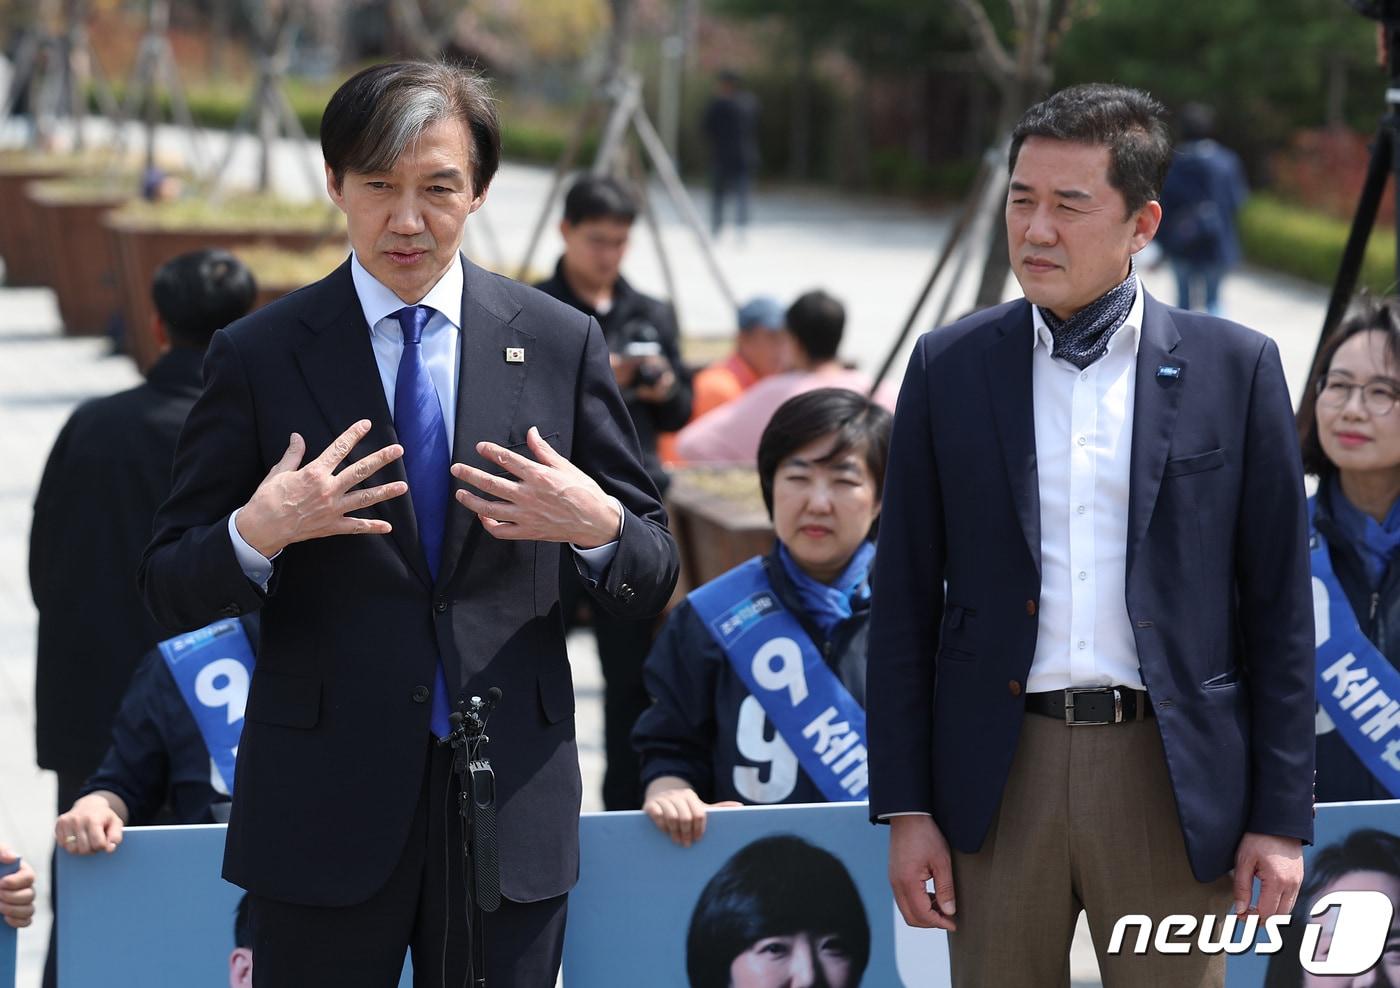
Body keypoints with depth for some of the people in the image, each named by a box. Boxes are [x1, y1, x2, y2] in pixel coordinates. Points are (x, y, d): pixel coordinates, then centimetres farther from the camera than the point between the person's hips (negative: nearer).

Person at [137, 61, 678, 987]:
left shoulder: (560, 344, 5)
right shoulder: (260, 355, 1)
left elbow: (653, 581, 8)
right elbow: (171, 589, 2)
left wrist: (597, 527, -14)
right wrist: (257, 535, -19)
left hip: (512, 798, 1)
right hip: (324, 807, -1)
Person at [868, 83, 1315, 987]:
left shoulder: (1235, 367, 1)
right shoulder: (950, 367, 4)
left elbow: (1278, 604, 2)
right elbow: (907, 598, 6)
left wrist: (1281, 815, -1)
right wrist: (905, 807, 1)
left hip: (1171, 776, -1)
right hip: (1000, 772, 1)